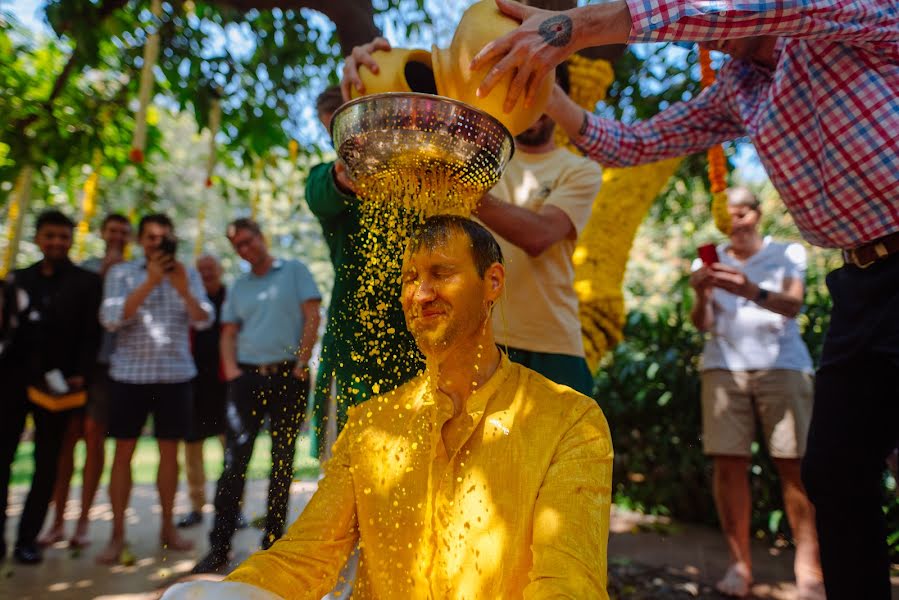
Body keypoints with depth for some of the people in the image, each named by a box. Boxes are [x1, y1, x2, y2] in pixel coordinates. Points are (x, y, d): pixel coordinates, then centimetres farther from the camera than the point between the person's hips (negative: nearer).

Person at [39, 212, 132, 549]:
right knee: (66, 437, 2)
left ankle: (83, 521, 9)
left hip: (108, 364, -2)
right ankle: (58, 521, 12)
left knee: (94, 437, -1)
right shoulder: (86, 268, 12)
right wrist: (102, 273, -8)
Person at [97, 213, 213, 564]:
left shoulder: (188, 275, 7)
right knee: (123, 453, 3)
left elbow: (204, 321, -4)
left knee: (169, 452, 7)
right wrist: (150, 282, -17)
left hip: (175, 374, 1)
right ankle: (117, 535, 12)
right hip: (130, 373, -1)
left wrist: (182, 288, -21)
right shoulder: (121, 273, 5)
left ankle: (167, 528, 20)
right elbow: (111, 319, -10)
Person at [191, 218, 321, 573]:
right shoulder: (238, 287, 16)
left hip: (288, 376, -2)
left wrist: (300, 364, -11)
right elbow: (229, 333, 15)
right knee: (235, 460, -3)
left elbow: (312, 317, -4)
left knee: (283, 461, 5)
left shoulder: (294, 271, 5)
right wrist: (231, 368, -2)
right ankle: (219, 547, 2)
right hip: (248, 377, 3)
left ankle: (272, 542, 17)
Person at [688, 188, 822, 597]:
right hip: (724, 366, 1)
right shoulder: (709, 262, 13)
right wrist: (700, 297, -21)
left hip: (781, 363, -1)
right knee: (729, 464, -5)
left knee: (794, 464, -7)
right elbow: (702, 325, 1)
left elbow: (792, 305, -11)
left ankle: (808, 566, 1)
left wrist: (753, 291, -31)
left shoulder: (787, 253, 8)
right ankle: (739, 563, 3)